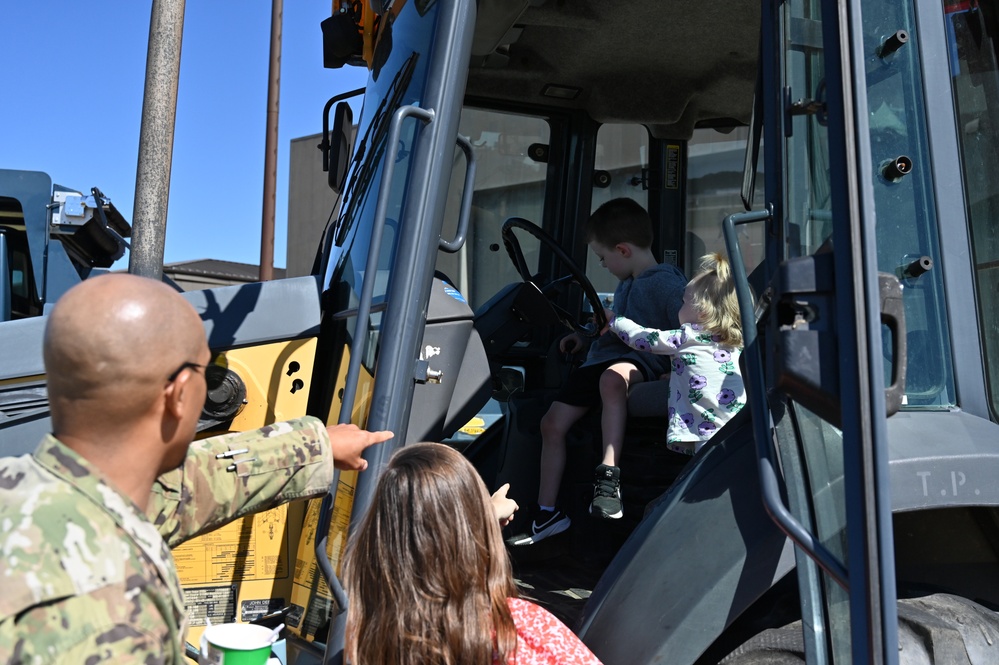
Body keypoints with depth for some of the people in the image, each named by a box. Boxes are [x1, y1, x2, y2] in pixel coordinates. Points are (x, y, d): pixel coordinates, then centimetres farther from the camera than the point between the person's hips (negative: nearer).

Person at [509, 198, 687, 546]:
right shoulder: (625, 285, 21)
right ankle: (547, 513, 11)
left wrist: (673, 372, -26)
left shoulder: (668, 283, -8)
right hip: (601, 358, 9)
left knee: (613, 377, -44)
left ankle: (608, 476, -42)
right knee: (552, 422, 1)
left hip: (642, 361, -9)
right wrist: (587, 337, 24)